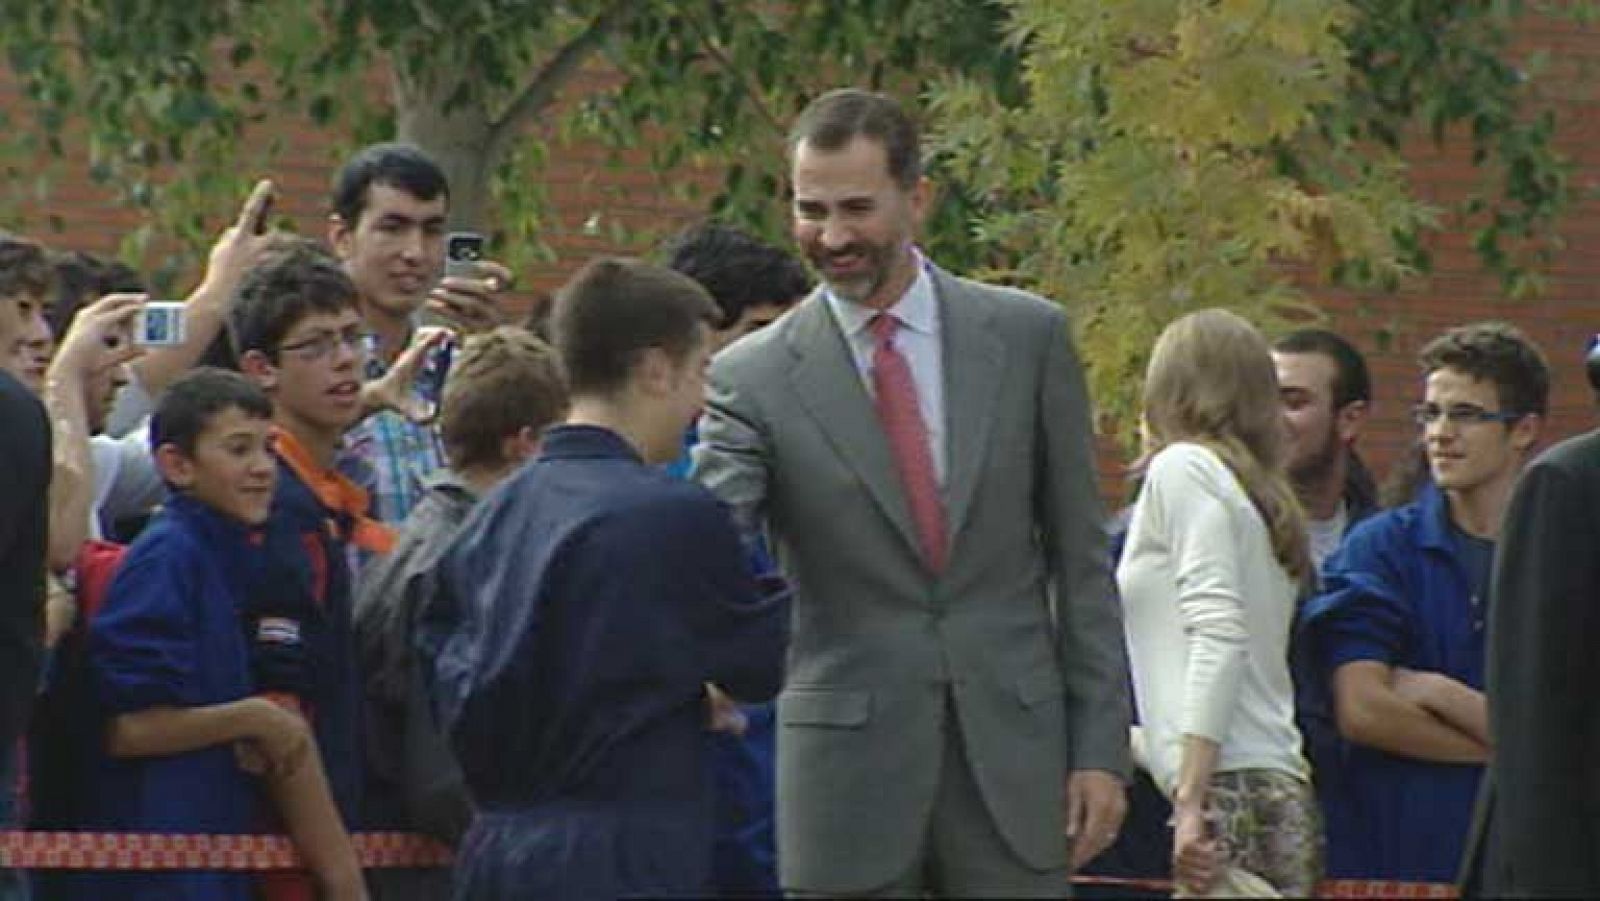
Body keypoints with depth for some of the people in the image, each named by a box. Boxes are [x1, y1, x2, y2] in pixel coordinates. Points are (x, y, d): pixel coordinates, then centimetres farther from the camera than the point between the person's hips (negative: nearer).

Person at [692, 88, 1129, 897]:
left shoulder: (1028, 337, 4)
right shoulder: (754, 376, 0)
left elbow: (1080, 557, 7)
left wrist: (1101, 747, 2)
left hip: (1012, 752, 1)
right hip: (849, 762, -1)